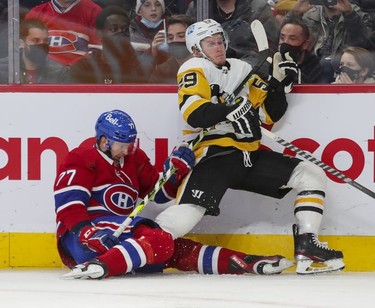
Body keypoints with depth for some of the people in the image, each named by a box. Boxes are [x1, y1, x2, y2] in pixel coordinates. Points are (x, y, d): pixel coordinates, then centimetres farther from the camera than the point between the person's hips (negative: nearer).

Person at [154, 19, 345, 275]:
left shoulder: (241, 70, 20)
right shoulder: (194, 70, 0)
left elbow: (270, 113, 18)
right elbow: (195, 114, -18)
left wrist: (279, 82, 3)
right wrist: (229, 111, -33)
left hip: (250, 155, 7)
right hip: (213, 154, -7)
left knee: (312, 175, -2)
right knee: (182, 219, -28)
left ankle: (307, 247, -6)